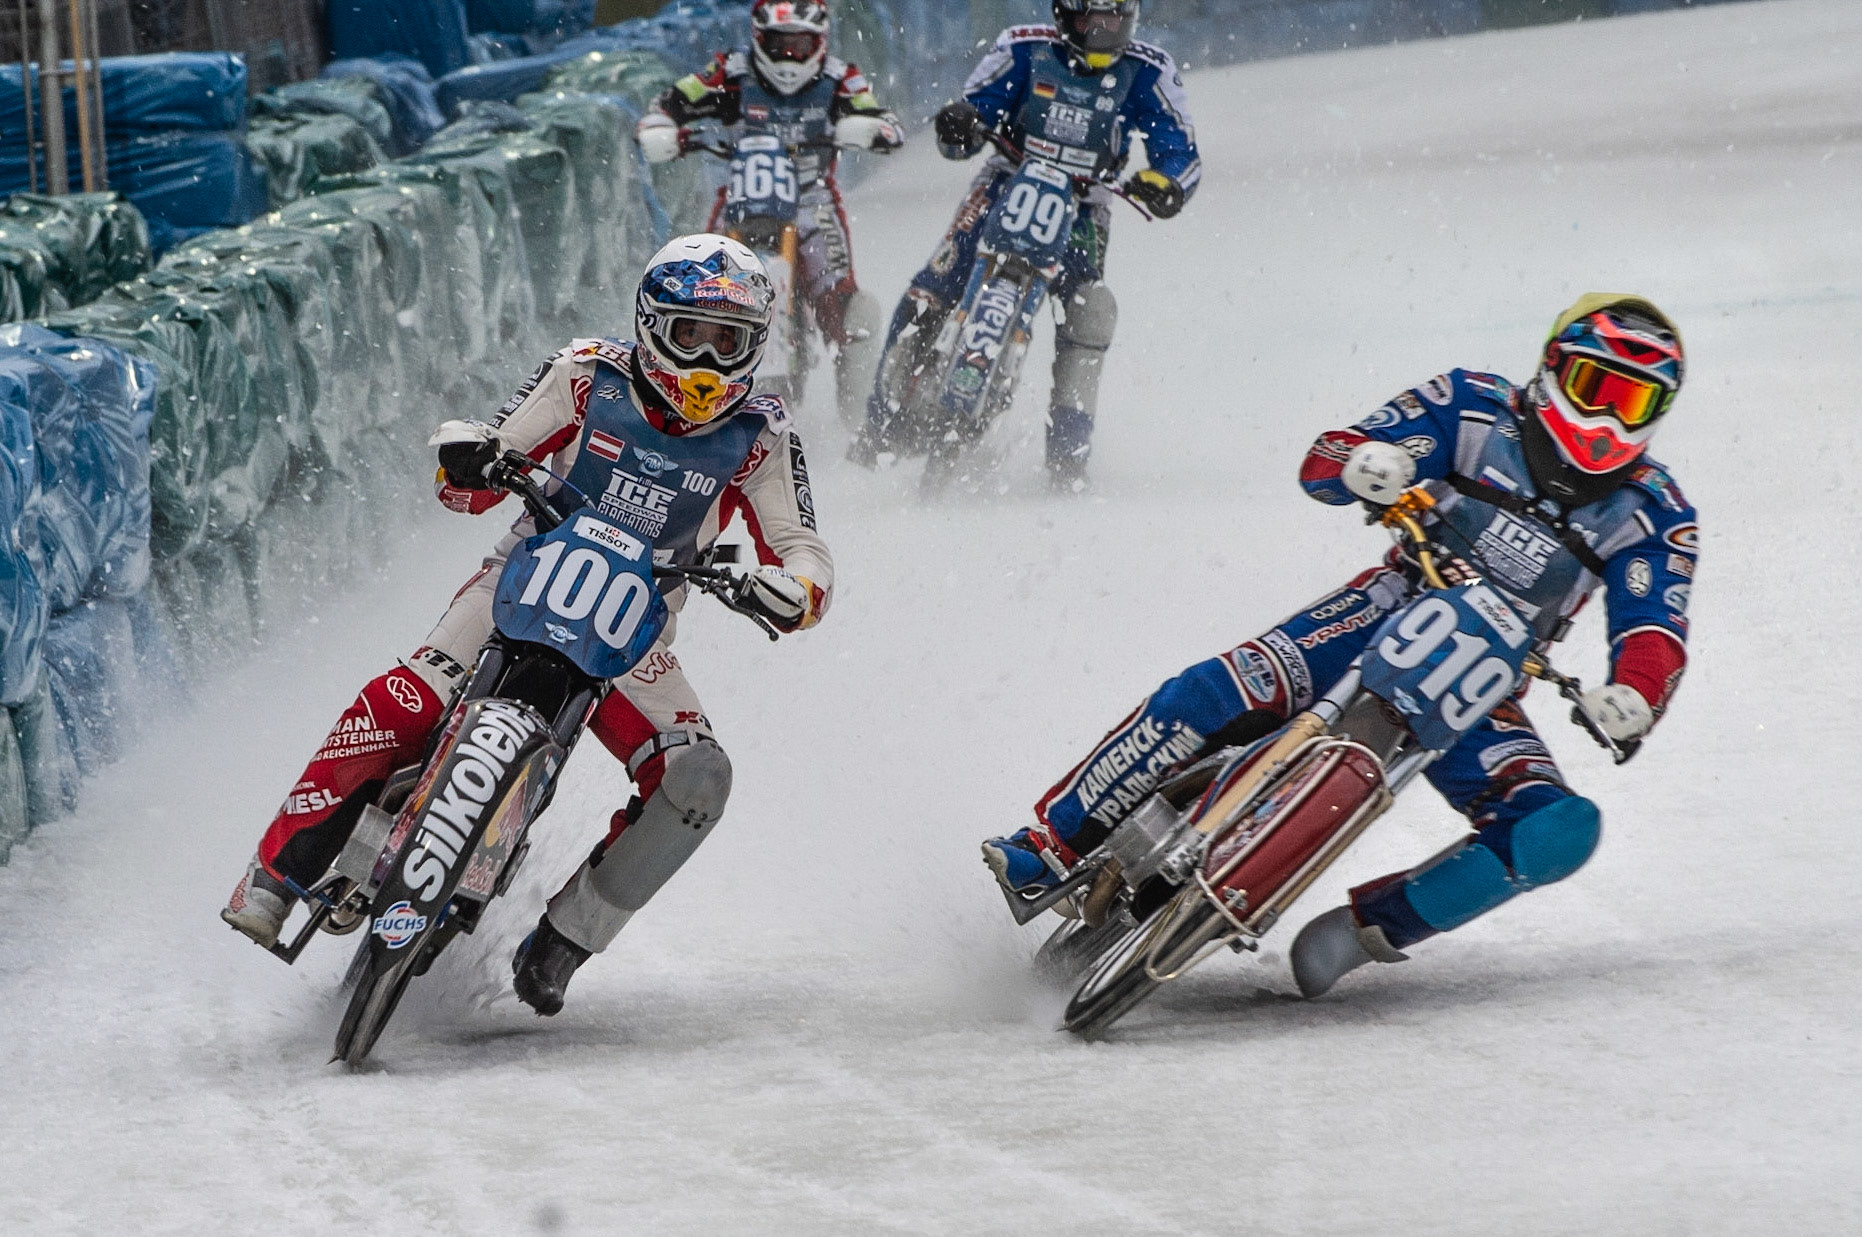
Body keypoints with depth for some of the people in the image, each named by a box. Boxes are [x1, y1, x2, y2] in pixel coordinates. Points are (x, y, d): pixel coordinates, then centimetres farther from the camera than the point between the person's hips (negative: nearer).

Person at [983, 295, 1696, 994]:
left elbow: (1656, 635, -8)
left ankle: (1369, 925, -21)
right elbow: (1321, 464, -2)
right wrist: (1360, 462, -27)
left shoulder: (1650, 517, 2)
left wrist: (1634, 697, -33)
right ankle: (1053, 843, -17)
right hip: (1393, 614, -1)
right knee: (1216, 694, -26)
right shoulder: (1480, 411, 0)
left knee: (1562, 832, -25)